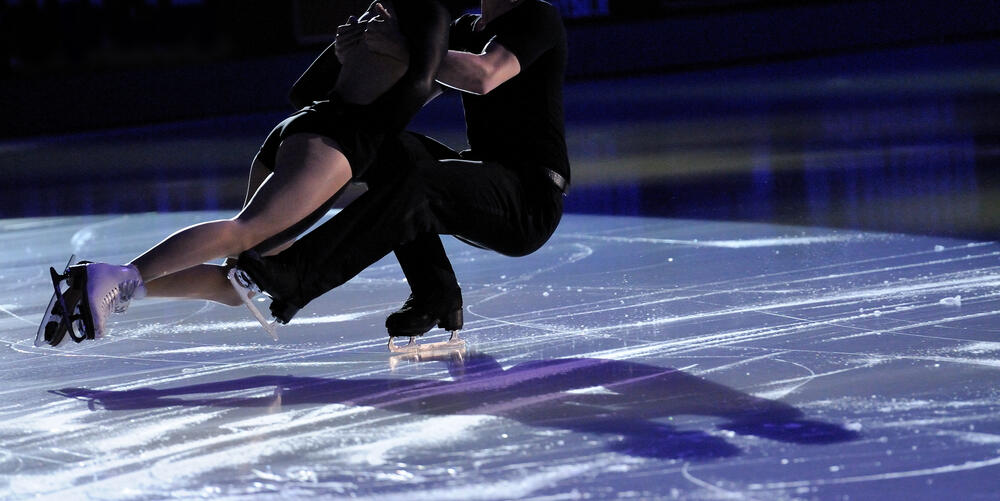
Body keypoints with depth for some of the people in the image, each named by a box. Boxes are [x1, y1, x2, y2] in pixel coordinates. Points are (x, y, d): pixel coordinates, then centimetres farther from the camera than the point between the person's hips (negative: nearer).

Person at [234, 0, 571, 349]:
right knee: (390, 148, -16)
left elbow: (483, 77, -24)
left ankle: (295, 275, -36)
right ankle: (434, 297, -15)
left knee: (416, 184, -33)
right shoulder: (466, 29, 19)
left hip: (530, 201, -8)